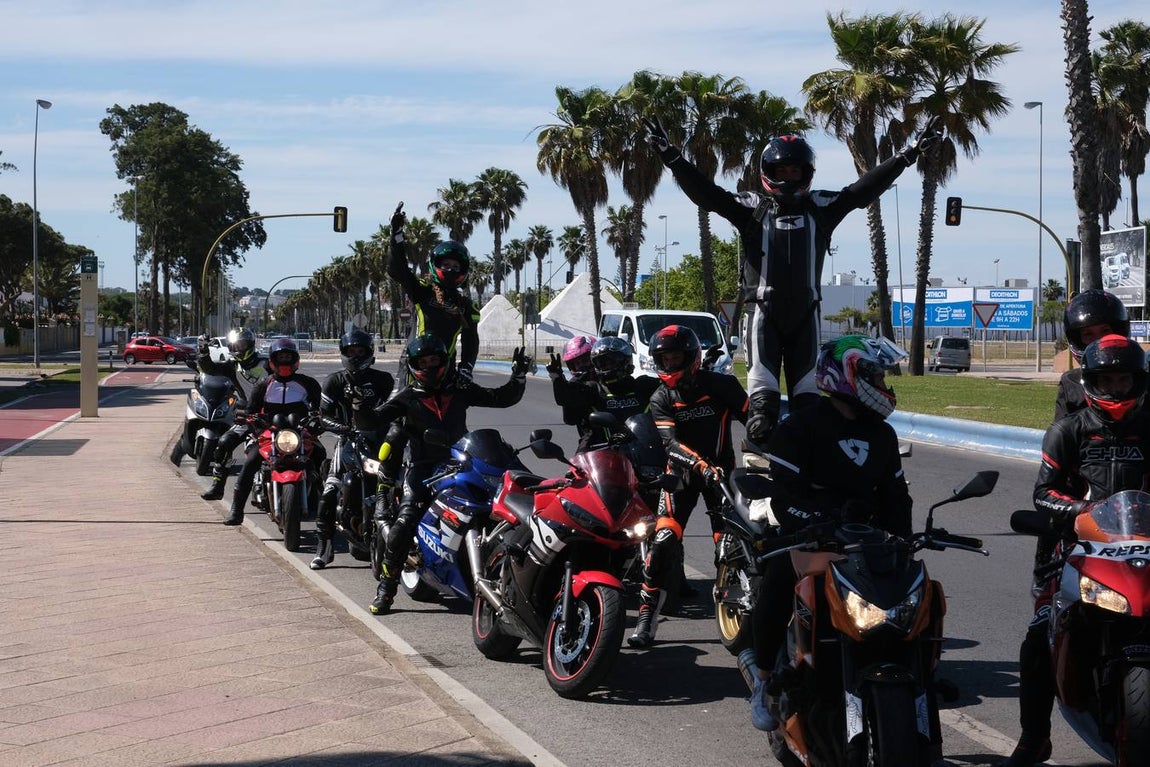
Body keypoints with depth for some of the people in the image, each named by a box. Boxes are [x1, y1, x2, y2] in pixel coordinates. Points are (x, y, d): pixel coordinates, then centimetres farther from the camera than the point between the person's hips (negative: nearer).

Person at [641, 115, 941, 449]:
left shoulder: (820, 207, 10)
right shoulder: (752, 207, 4)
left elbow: (866, 188, 7)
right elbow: (704, 193, -3)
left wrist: (910, 154, 2)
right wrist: (670, 155, -13)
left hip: (805, 309, 2)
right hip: (764, 308, -2)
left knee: (807, 385, 5)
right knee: (762, 383, -9)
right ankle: (761, 443, -8)